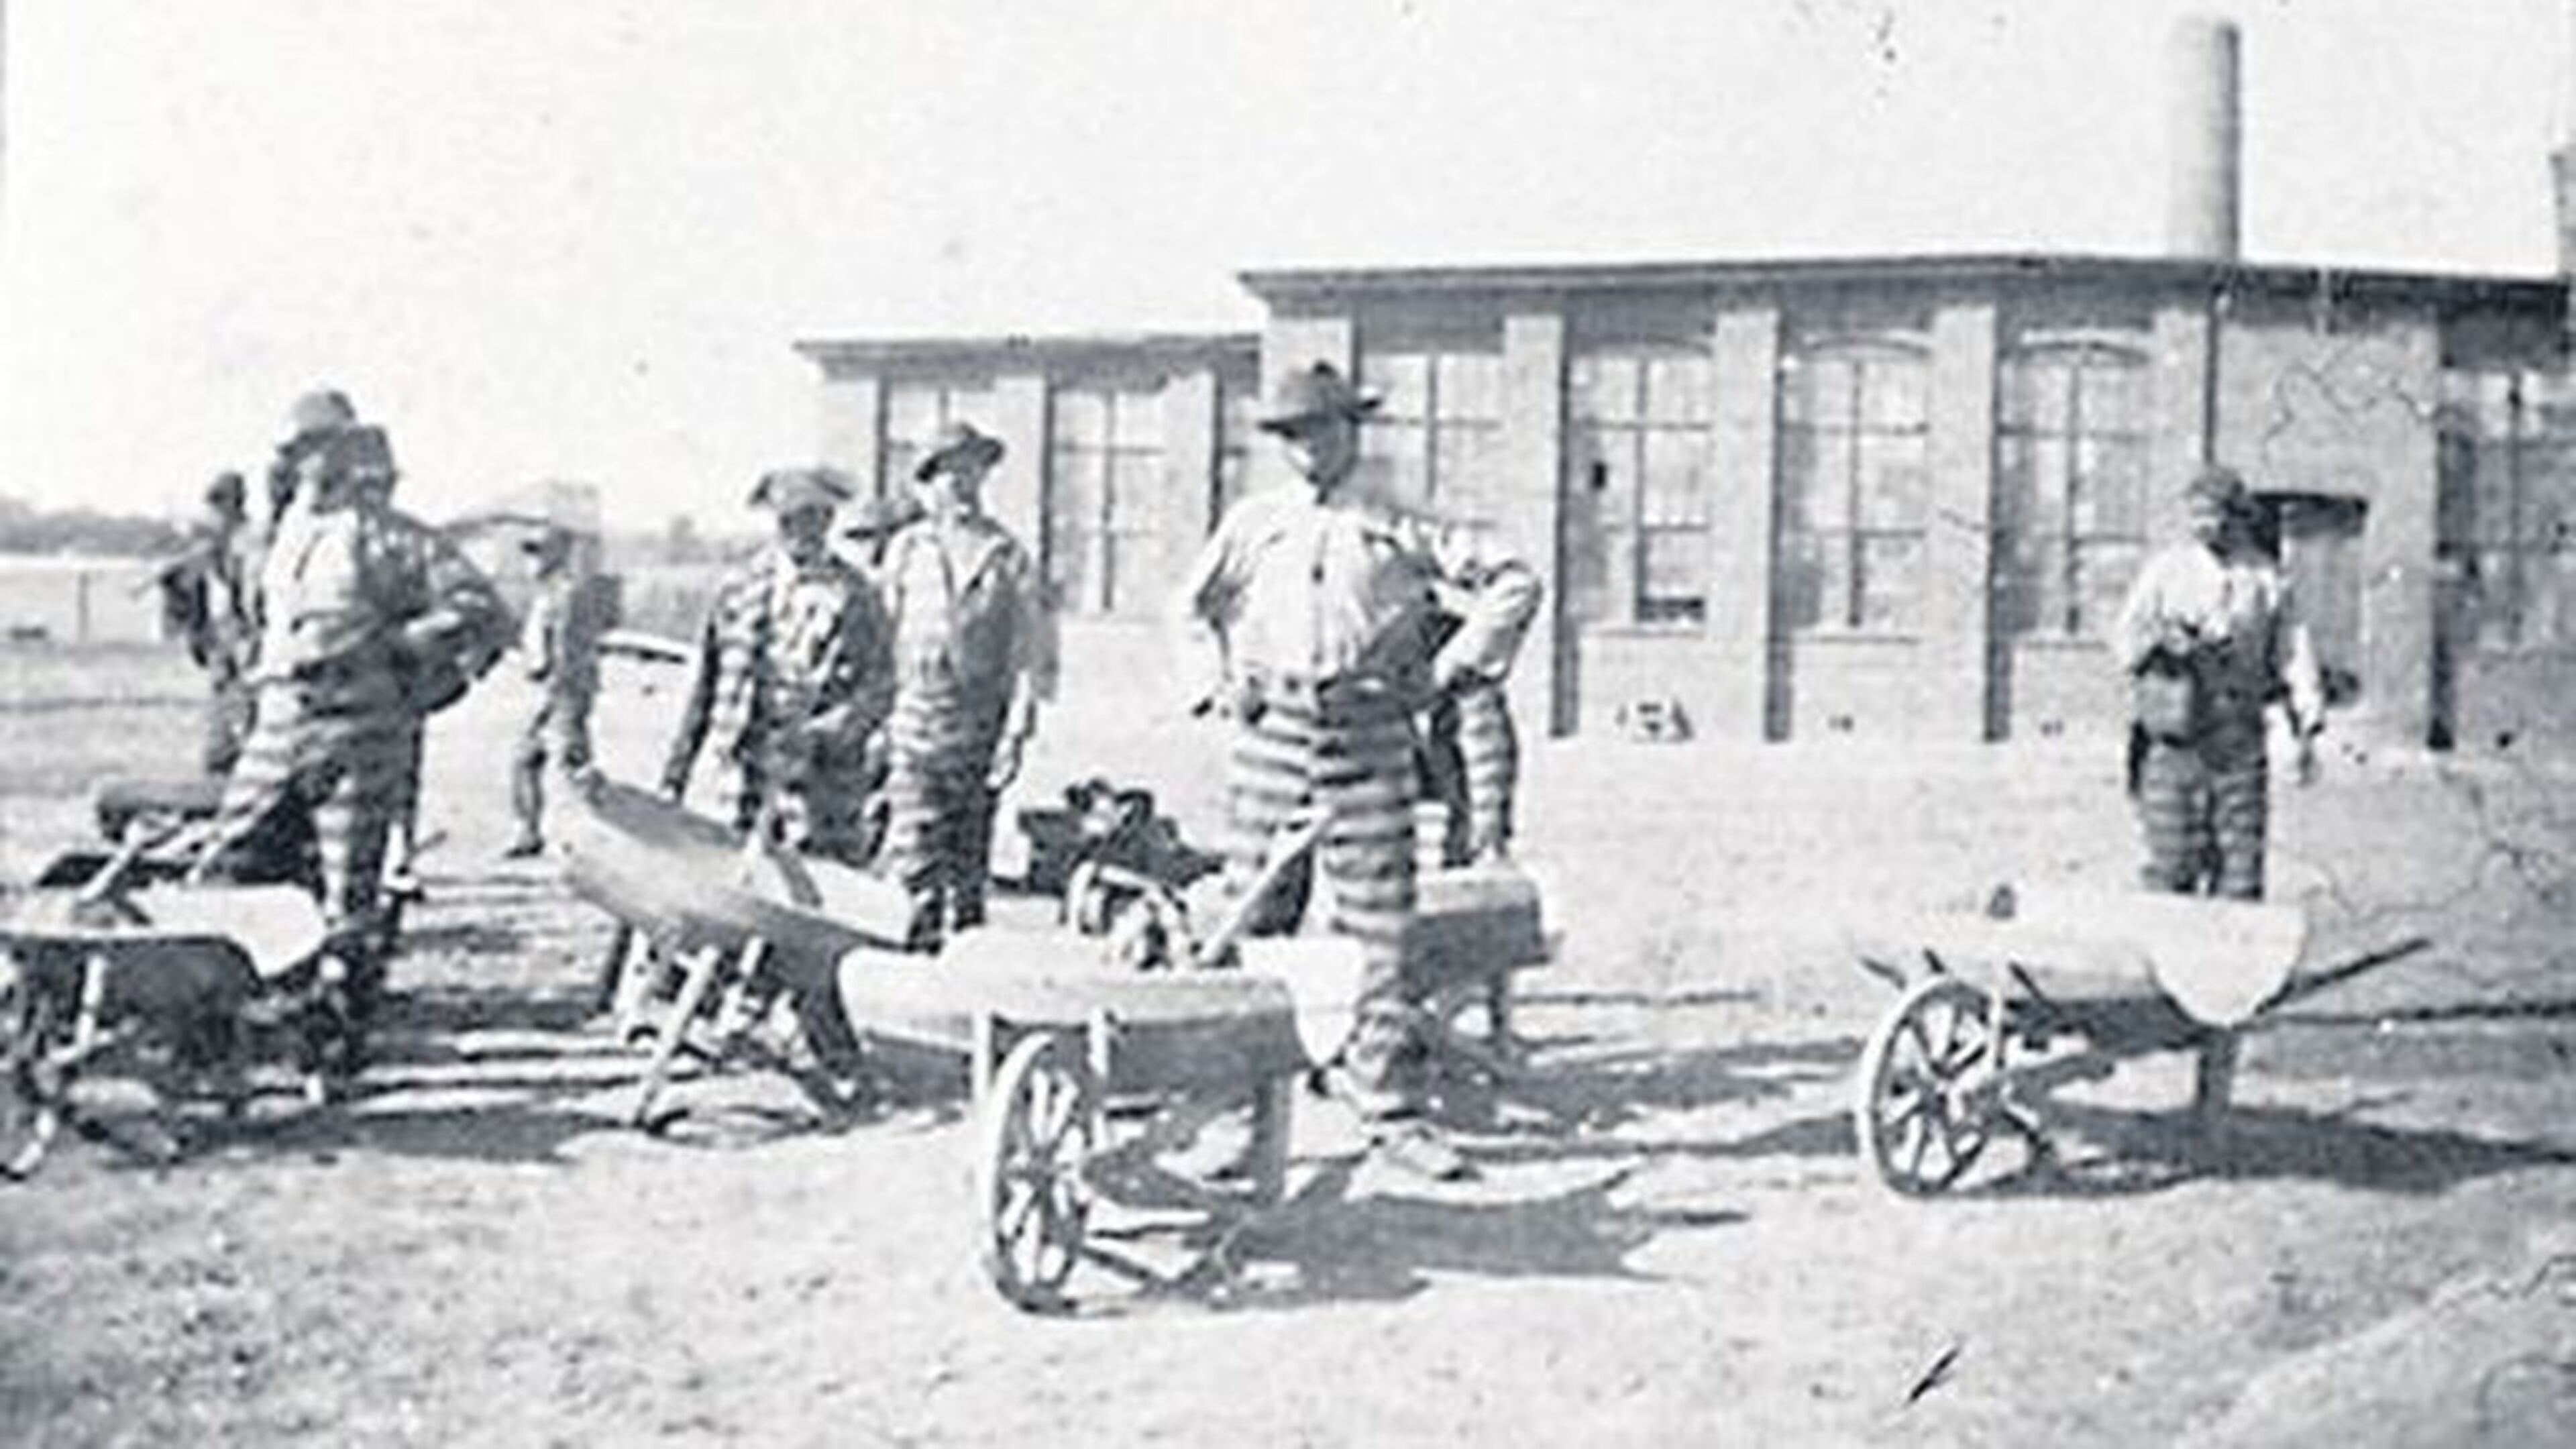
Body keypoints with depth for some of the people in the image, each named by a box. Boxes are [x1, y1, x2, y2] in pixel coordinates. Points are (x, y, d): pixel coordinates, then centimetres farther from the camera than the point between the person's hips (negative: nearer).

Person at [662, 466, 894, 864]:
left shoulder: (856, 597, 1)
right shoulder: (739, 588, 11)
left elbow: (877, 693, -3)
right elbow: (705, 686, 14)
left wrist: (818, 736, -18)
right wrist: (676, 771, 11)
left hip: (821, 783, -3)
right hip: (747, 777, 3)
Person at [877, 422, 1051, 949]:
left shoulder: (1008, 555, 3)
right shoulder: (905, 549, 7)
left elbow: (1031, 652, 2)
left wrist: (1016, 732, -6)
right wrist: (877, 717, 6)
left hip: (981, 729, 0)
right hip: (916, 723, 0)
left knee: (970, 864, 8)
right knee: (912, 861, -9)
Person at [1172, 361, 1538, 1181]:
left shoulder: (1398, 528, 5)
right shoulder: (1252, 524, 11)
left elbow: (1513, 582, 6)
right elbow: (1192, 608, 24)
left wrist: (1451, 665, 1)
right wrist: (1215, 682, 9)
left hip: (1369, 739, -2)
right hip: (1270, 736, 2)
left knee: (1379, 934, -3)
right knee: (1251, 927, 3)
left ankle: (1392, 1112, 4)